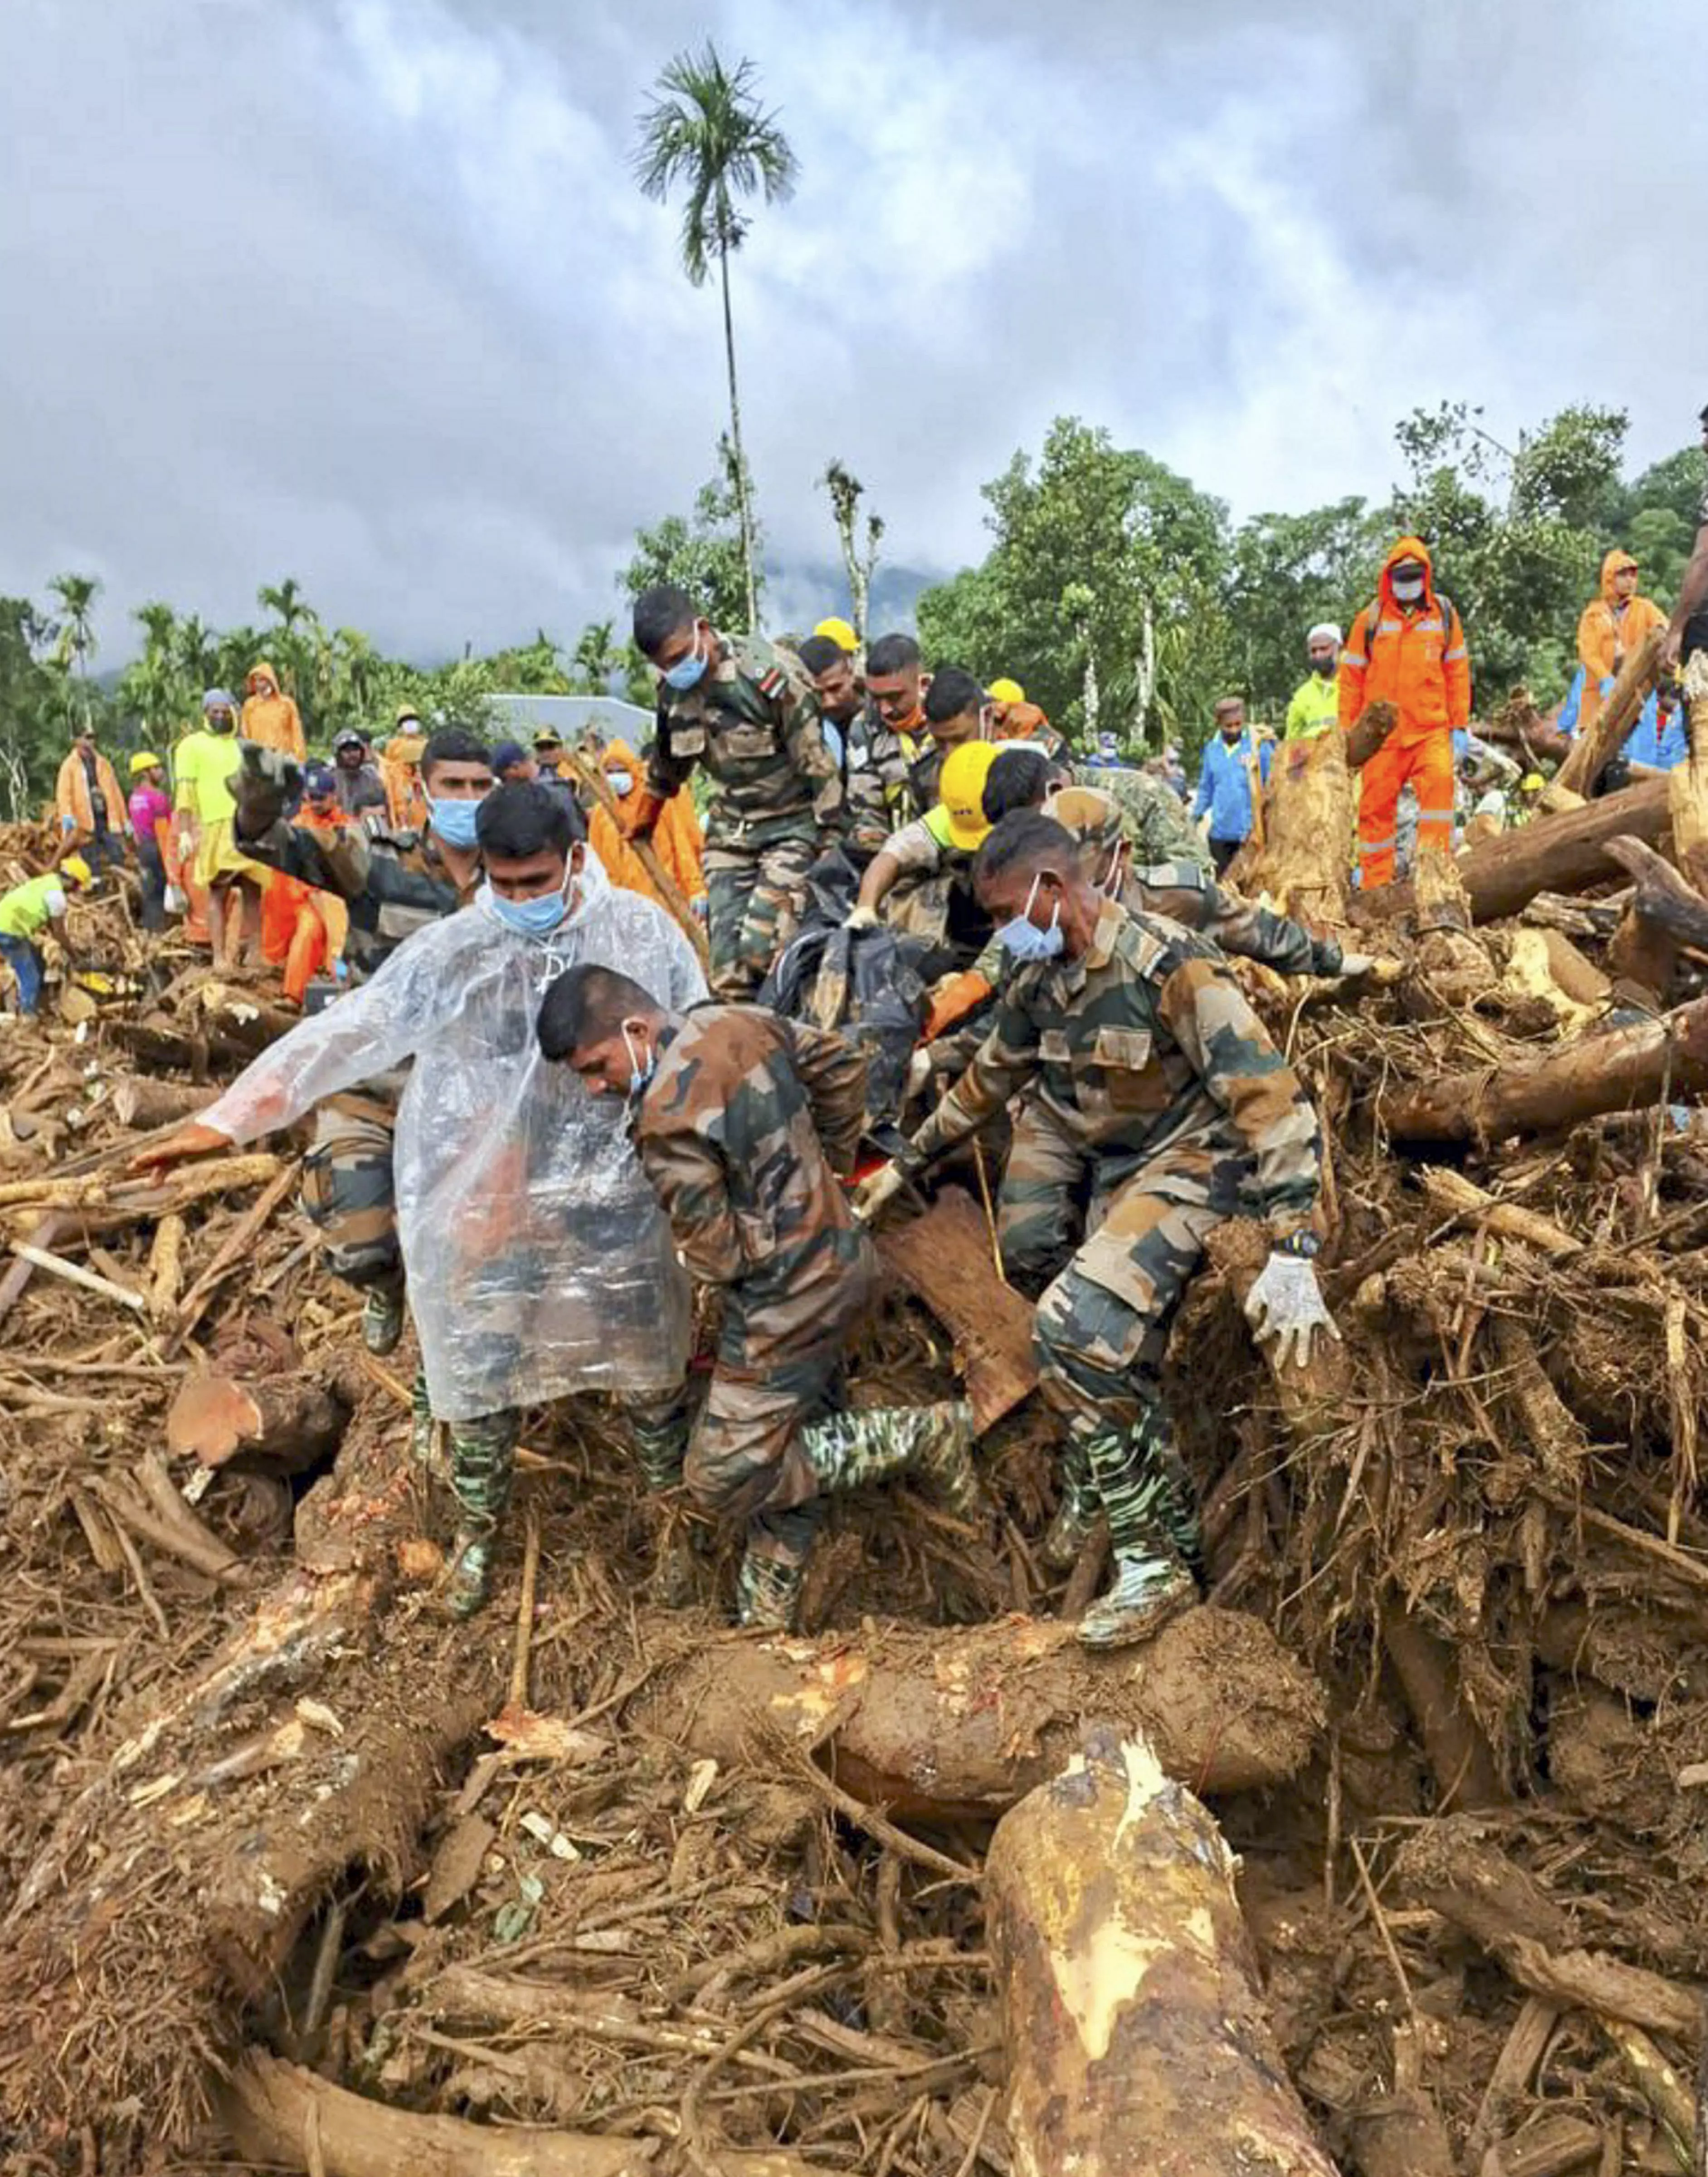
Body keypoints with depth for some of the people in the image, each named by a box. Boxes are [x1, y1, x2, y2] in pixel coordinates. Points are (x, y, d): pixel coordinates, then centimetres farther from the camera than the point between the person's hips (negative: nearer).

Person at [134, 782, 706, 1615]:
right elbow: (349, 1032, -18)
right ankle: (478, 1527, 33)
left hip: (613, 1195, 0)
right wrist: (226, 1118, -24)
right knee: (479, 1366, 11)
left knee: (643, 1344, 15)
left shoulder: (641, 932, -9)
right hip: (485, 1202, 0)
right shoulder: (452, 951, -12)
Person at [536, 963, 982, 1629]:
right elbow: (842, 1065, 17)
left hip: (788, 1302, -9)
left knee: (721, 1478, 1)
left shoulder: (665, 1119, -24)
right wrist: (829, 1167, 24)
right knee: (791, 1446, 19)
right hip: (845, 1261, 9)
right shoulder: (739, 1021, 1)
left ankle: (912, 1437, 2)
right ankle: (767, 1613, 31)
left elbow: (717, 1255, -18)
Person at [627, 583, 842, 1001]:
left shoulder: (766, 675, -20)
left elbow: (817, 763, -16)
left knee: (762, 949, -21)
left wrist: (835, 842, -14)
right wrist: (640, 822, 33)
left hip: (791, 827, -6)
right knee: (726, 966, -2)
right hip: (729, 831, 6)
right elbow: (667, 762, 21)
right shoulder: (673, 690, 1)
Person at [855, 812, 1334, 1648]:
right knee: (1121, 1367, 4)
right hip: (1107, 1170, 8)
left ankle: (1152, 1562, -10)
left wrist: (1291, 1255, -29)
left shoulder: (1169, 966, -22)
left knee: (1075, 1328, -23)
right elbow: (987, 1082, 19)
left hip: (1188, 1165, -8)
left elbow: (1271, 1098, -25)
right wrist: (902, 1166, 25)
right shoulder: (1037, 978, 2)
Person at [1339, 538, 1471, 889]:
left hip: (1431, 730, 0)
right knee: (1377, 804, 3)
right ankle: (1375, 881, 13)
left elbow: (1457, 672, 10)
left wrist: (1460, 725, 6)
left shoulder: (1444, 614, 7)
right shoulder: (1371, 619, 4)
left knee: (1439, 784, -21)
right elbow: (1351, 677, 7)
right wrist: (1348, 733, 5)